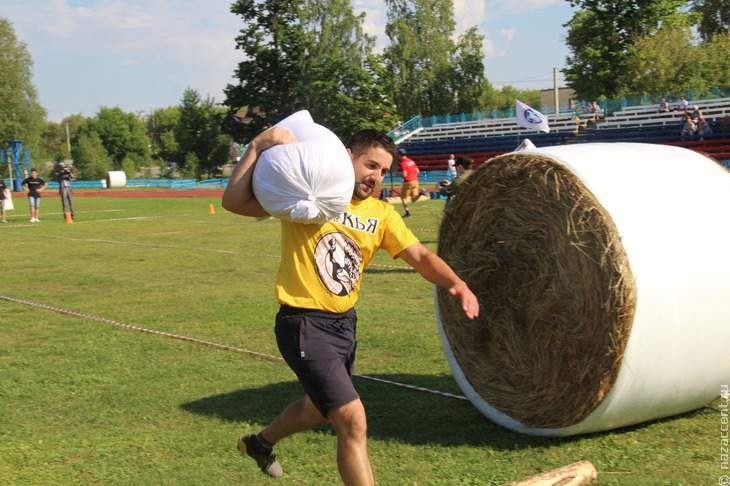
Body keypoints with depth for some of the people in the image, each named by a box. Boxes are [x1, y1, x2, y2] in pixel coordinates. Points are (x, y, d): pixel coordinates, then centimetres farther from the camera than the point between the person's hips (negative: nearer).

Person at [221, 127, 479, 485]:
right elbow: (234, 201, -19)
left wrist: (456, 284, -25)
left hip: (344, 323, 8)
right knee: (353, 421, -15)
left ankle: (261, 442, 59)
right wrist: (258, 145, -25)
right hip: (304, 324, -7)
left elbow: (420, 256, -7)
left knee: (320, 408, 30)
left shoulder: (381, 214, 2)